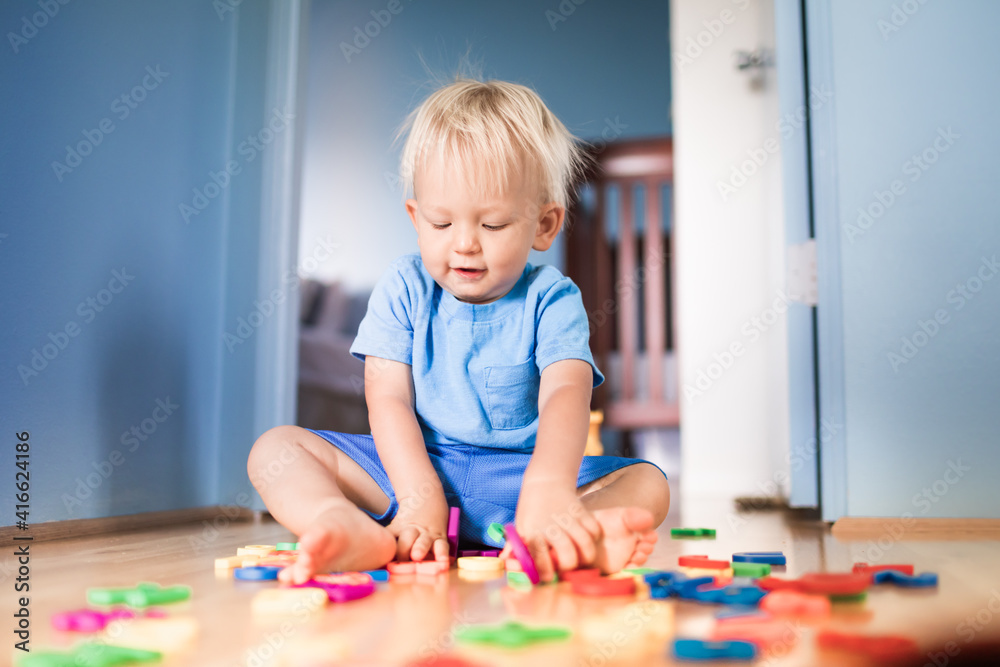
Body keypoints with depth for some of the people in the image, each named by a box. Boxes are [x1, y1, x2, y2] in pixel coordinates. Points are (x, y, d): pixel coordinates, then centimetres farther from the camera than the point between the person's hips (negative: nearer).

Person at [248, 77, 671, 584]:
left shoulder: (550, 300, -5)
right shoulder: (402, 291, 1)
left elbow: (565, 394, -22)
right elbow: (388, 400, -7)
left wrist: (548, 487, -43)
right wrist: (419, 498, -24)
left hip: (521, 475, -1)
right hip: (411, 467, 1)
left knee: (646, 482, -22)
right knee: (275, 449, -16)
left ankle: (577, 536, -54)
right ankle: (354, 533, -45)